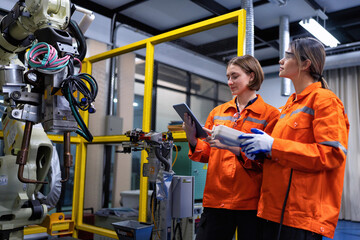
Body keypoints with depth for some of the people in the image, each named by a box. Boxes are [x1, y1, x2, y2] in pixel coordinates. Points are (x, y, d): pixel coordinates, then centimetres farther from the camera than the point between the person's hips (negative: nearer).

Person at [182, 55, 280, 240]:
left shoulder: (270, 114, -1)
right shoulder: (217, 112, 11)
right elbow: (206, 154, 10)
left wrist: (234, 147, -21)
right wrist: (193, 141, -10)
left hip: (250, 200, -3)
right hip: (216, 197, 3)